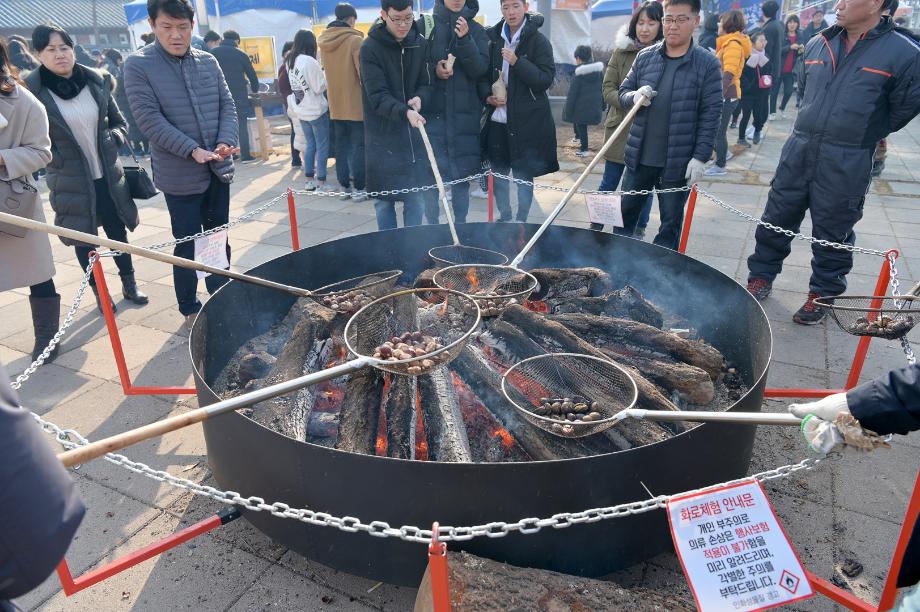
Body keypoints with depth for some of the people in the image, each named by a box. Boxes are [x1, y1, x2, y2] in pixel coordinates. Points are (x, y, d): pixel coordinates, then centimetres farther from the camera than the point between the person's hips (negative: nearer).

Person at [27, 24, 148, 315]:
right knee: (85, 238, 10)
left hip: (108, 174, 3)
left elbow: (120, 122, 9)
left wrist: (113, 137, -9)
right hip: (70, 181, -2)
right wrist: (49, 156, -17)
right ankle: (99, 291, 26)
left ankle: (129, 283, 30)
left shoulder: (97, 83, -1)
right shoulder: (32, 91, -10)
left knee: (117, 230, 13)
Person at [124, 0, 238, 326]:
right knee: (187, 244, 5)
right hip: (180, 175, -4)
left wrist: (226, 142, -13)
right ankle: (189, 307, 21)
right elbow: (150, 119, -14)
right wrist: (193, 150, -22)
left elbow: (227, 105, 6)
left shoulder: (208, 61, 7)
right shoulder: (138, 65, -7)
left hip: (218, 169, 5)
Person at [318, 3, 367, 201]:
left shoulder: (323, 41, 7)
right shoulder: (355, 40, -12)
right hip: (356, 103, -6)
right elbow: (364, 72, -13)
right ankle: (359, 188, -1)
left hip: (335, 104, 6)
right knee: (359, 146, -1)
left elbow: (327, 70, 14)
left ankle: (345, 186, 14)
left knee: (341, 145, 11)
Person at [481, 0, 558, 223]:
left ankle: (521, 220, 16)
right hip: (498, 119, 4)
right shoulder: (495, 39, 9)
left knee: (524, 175, 2)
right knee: (498, 172, 9)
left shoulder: (538, 40, -4)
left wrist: (517, 62, -20)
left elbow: (546, 79, -10)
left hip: (527, 120, -4)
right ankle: (504, 217, 26)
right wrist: (488, 96, -2)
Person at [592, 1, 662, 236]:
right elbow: (607, 87, 1)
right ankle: (596, 226, 24)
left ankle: (639, 230, 23)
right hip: (620, 127, 1)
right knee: (609, 183, 10)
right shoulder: (622, 51, 3)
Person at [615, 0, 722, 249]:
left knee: (671, 224, 10)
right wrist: (635, 96, -14)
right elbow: (623, 93, 10)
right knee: (625, 215, 13)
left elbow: (710, 115, -6)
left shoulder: (707, 64, -5)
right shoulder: (645, 57, 5)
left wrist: (700, 157, -12)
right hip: (639, 157, 3)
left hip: (678, 162, -3)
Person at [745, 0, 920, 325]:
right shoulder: (817, 45, 5)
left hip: (847, 164, -4)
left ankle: (822, 293, 25)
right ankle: (761, 277, 29)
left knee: (832, 234, 8)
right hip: (798, 151, 4)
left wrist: (864, 135, 11)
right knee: (776, 219, 12)